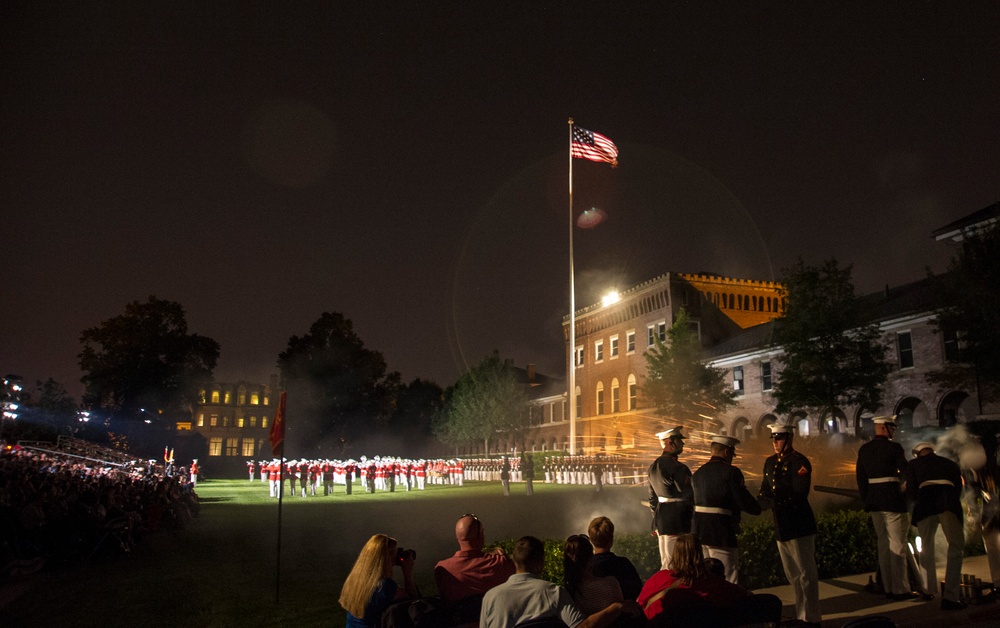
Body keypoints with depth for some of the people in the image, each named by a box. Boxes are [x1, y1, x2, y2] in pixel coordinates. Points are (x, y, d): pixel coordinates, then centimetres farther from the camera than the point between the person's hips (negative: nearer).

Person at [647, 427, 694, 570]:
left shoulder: (653, 467, 10)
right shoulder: (678, 467, -16)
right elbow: (689, 496, -14)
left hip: (661, 521, 8)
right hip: (678, 522, -8)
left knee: (666, 565, 15)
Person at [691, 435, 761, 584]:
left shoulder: (697, 473, 11)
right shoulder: (731, 472, -9)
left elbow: (693, 502, 10)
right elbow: (743, 501, -12)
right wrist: (758, 508, 8)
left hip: (698, 532, 7)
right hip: (721, 534, -6)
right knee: (729, 582, 4)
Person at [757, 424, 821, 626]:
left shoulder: (799, 461, -13)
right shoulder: (770, 462, 11)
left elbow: (799, 494, -21)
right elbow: (765, 489, 13)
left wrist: (772, 502, -20)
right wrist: (761, 501, -8)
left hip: (799, 526, -8)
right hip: (781, 526, 8)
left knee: (806, 574, 3)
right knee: (792, 575, 18)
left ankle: (812, 618, 14)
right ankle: (801, 615, 31)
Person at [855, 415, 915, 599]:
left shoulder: (863, 450, 9)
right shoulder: (894, 447, -9)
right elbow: (906, 472, -8)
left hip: (873, 501, 6)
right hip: (892, 499, -6)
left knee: (883, 543, 12)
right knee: (897, 544, 0)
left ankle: (888, 588, 17)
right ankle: (900, 589, 4)